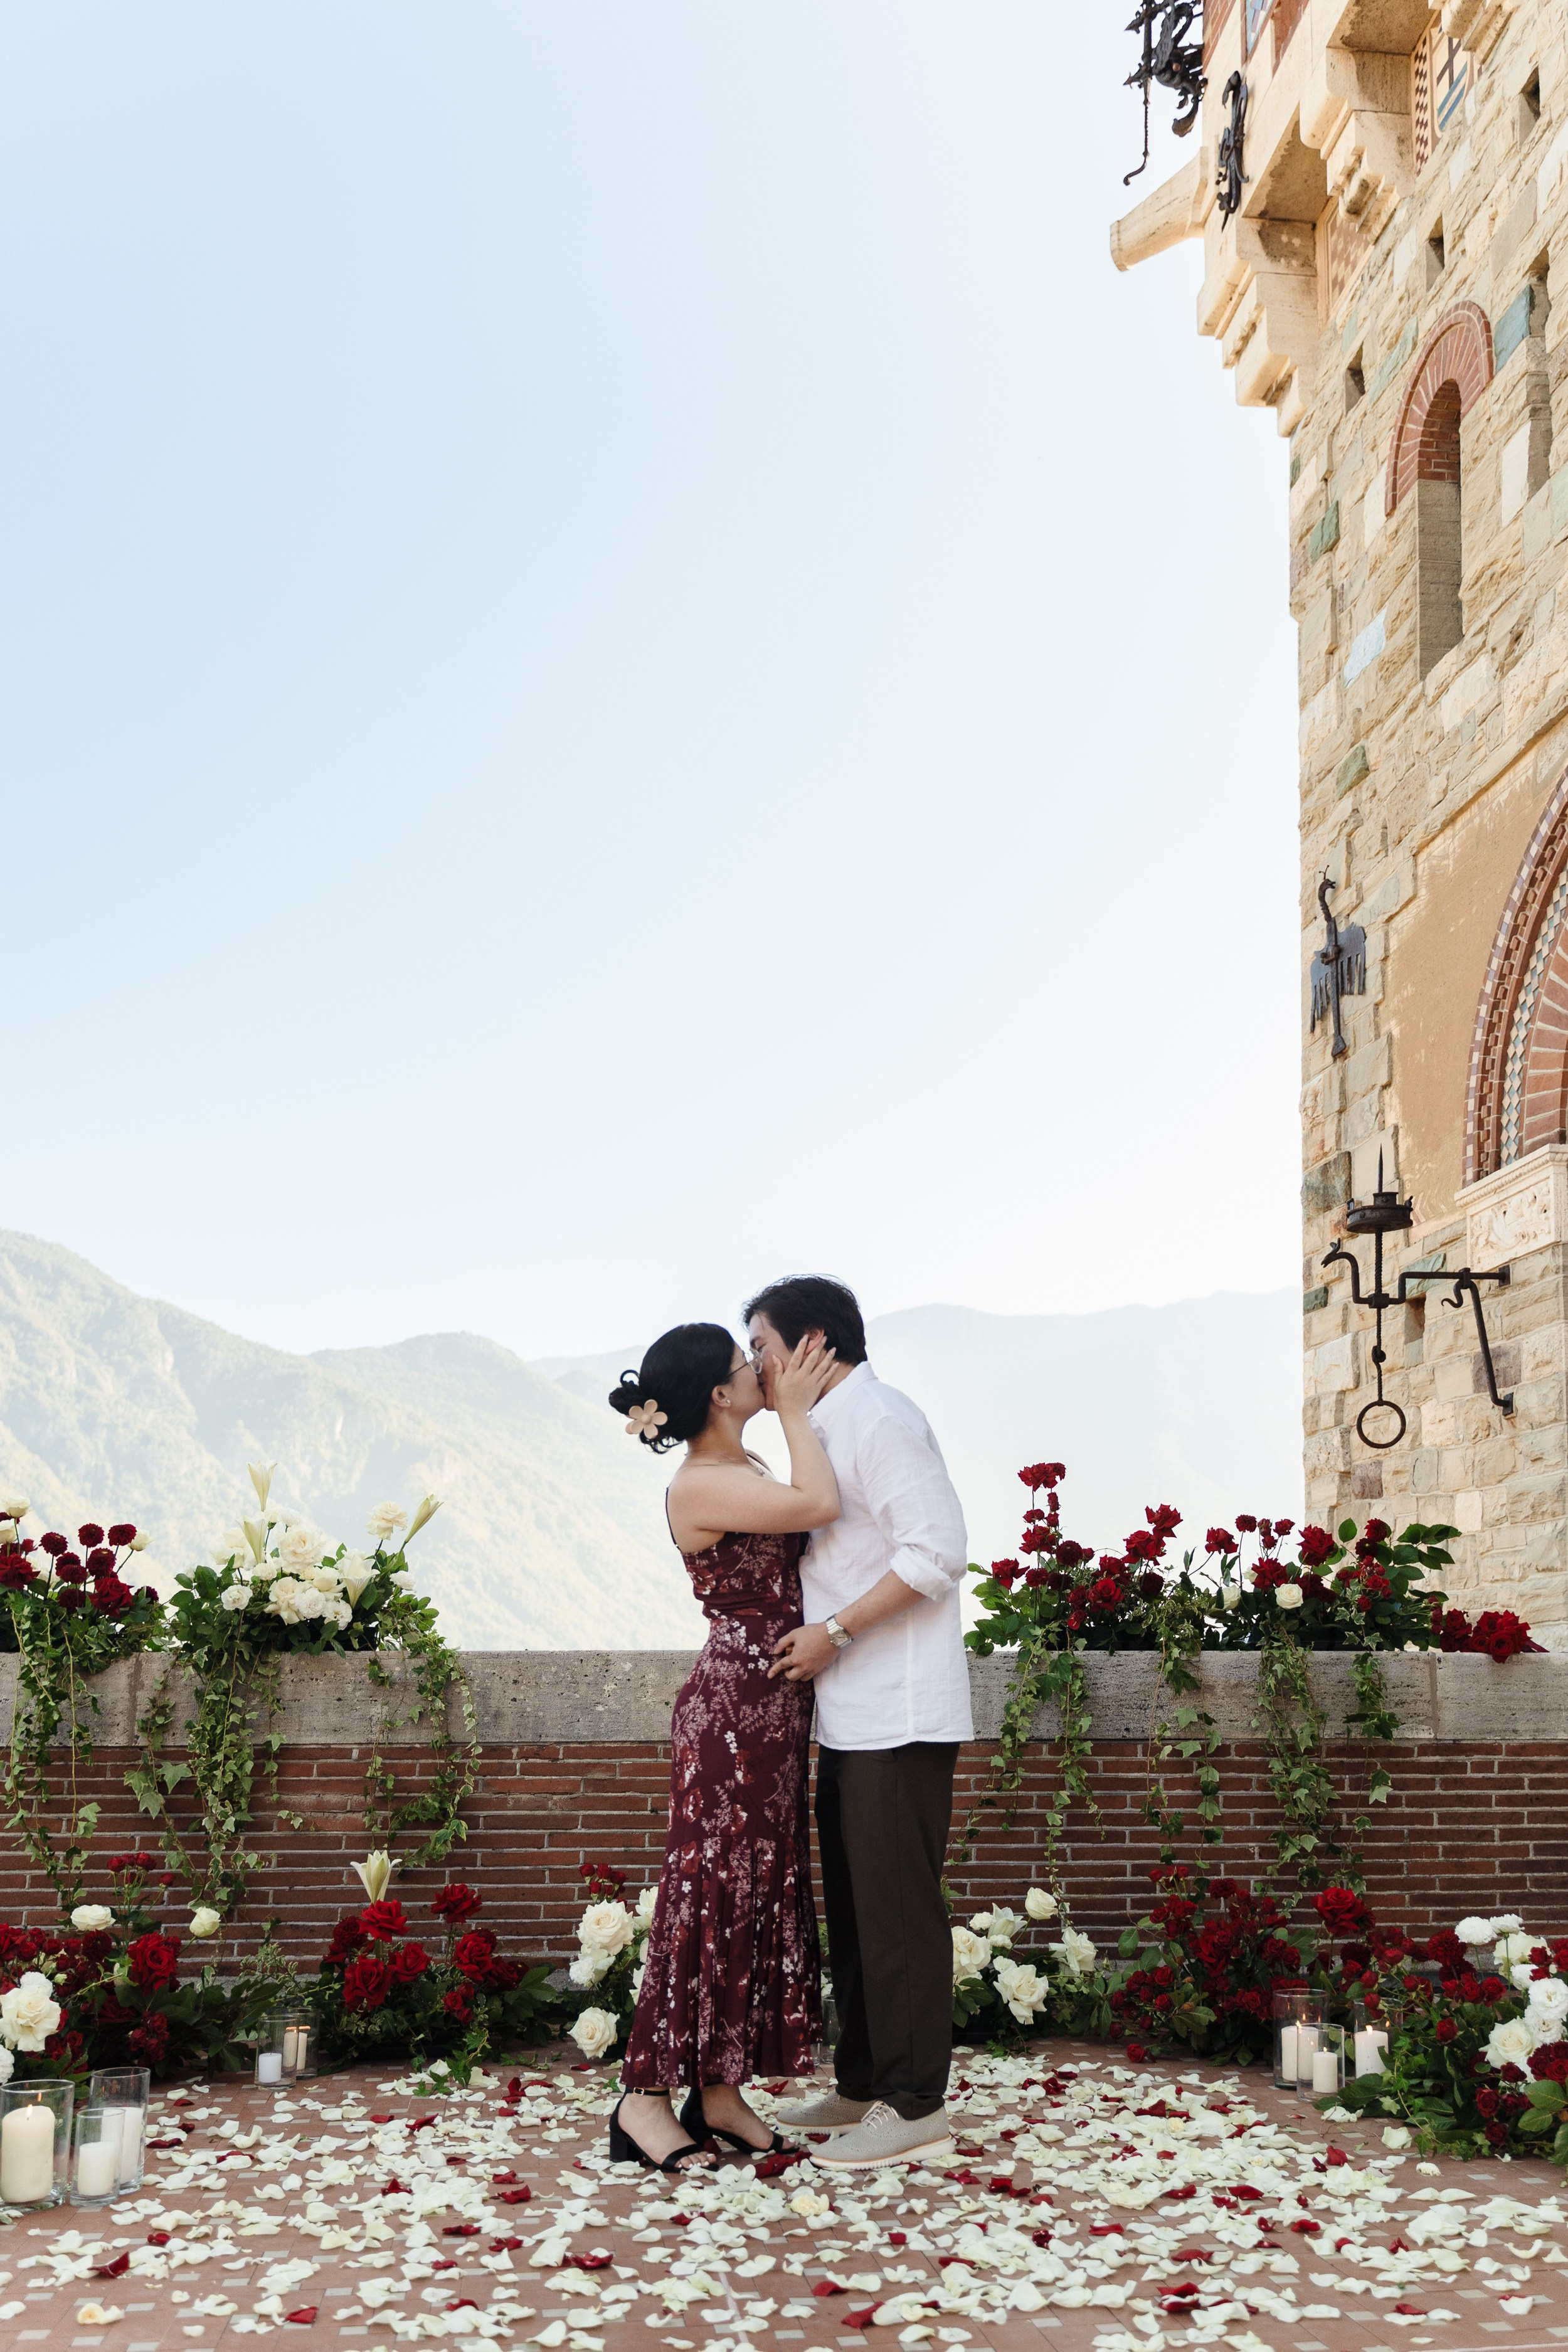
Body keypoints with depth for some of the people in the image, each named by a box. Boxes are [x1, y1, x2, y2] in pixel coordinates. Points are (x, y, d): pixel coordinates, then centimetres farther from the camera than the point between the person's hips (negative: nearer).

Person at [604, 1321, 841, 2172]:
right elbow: (820, 1505, -26)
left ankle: (718, 2093, 19)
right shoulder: (700, 1488, -17)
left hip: (769, 1710, 10)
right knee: (712, 1893, -4)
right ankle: (645, 2097, 6)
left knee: (761, 1891, 12)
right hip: (733, 1708, -10)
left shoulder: (746, 1468, 13)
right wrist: (794, 1412, -15)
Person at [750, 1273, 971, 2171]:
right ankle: (863, 2086, 25)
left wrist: (834, 1633, -19)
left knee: (897, 1908, -4)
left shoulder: (879, 1419, -13)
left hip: (899, 1716, -10)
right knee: (853, 1903, 15)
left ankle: (915, 2107, 5)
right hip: (852, 1714, 10)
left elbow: (938, 1549, -21)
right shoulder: (829, 1428, 17)